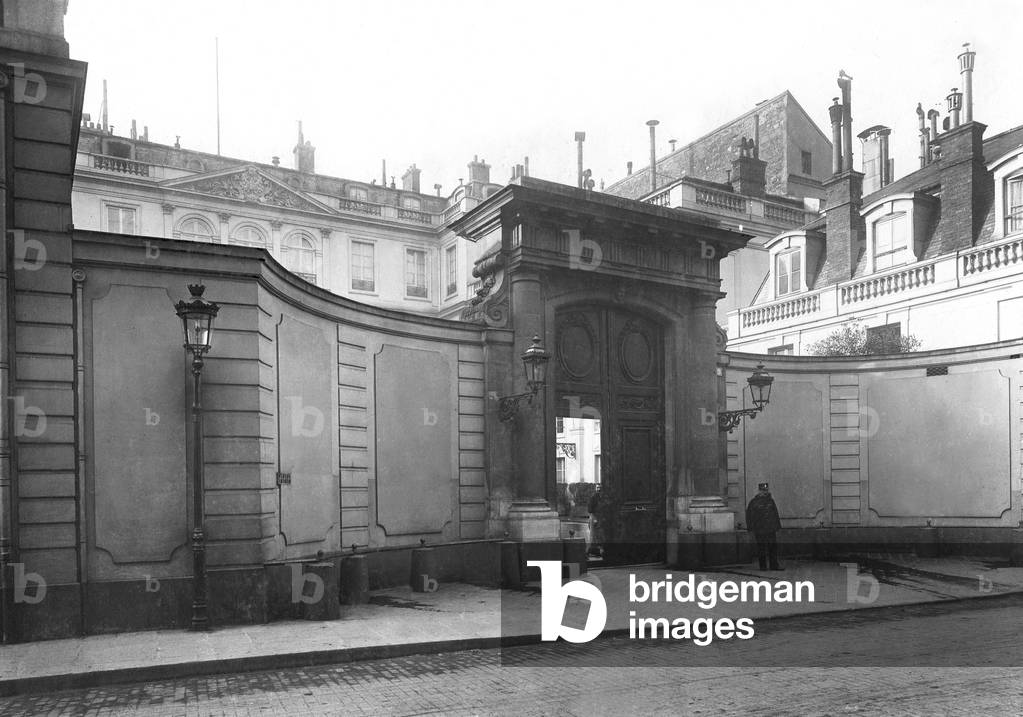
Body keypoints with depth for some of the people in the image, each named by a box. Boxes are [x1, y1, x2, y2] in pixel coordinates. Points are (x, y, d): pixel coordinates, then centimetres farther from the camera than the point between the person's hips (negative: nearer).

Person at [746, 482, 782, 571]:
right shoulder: (754, 502, -2)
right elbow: (749, 516, -1)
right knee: (761, 548, 1)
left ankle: (774, 565, 7)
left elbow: (776, 515, 17)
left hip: (771, 530, 4)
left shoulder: (770, 501, 11)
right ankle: (763, 566, 10)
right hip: (759, 530, -4)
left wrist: (777, 528, 13)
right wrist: (751, 529, -4)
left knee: (773, 547, 1)